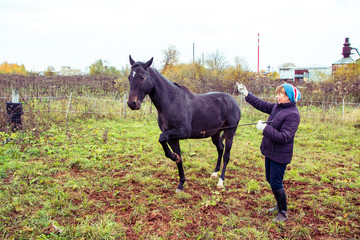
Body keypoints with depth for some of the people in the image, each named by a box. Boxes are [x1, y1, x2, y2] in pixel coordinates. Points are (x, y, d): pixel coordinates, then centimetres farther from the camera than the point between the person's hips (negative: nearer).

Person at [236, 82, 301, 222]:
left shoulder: (293, 114, -22)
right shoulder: (277, 107, 4)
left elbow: (284, 137, -27)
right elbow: (261, 105, 16)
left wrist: (265, 128, -27)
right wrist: (246, 94, 13)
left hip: (280, 155, -9)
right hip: (270, 152, 9)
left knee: (276, 184, 0)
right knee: (270, 180, 21)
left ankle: (283, 213, 19)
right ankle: (280, 205, 41)